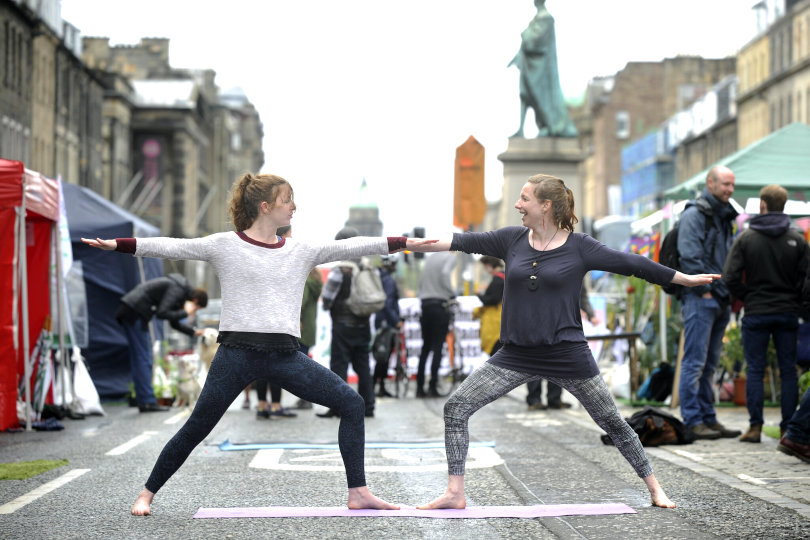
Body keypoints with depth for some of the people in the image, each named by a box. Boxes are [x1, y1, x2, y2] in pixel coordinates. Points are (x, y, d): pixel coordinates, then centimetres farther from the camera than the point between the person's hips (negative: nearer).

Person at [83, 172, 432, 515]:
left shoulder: (301, 251, 14)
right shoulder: (224, 246, 3)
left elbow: (349, 247, 9)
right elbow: (172, 248, -2)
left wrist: (404, 243, 4)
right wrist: (117, 245, -12)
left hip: (284, 355, 4)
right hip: (238, 350, -4)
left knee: (351, 404, -4)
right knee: (196, 428, -2)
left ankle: (358, 493, 2)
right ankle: (147, 493, 18)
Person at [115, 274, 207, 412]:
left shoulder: (180, 291, 19)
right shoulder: (178, 290, -11)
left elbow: (174, 323, 29)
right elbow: (162, 313, -22)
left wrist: (193, 332, 26)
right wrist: (185, 313, -10)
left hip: (130, 312, 10)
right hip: (134, 313, -10)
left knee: (139, 358, 10)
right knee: (143, 359, -9)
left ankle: (143, 402, 11)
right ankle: (148, 402, -8)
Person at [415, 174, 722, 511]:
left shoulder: (579, 247, -5)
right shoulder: (512, 240, 4)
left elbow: (631, 264, -1)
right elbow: (464, 242, 1)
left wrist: (686, 279, 1)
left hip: (567, 353, -3)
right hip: (516, 355, 3)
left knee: (613, 422, 5)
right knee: (456, 407, -7)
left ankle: (654, 488, 24)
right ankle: (455, 493, 0)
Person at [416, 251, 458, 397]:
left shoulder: (429, 258, 16)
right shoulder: (450, 257, -4)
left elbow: (421, 282, 15)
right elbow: (445, 273, -23)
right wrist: (452, 293, -12)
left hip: (425, 304, 6)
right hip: (440, 306, -6)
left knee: (425, 347, 12)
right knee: (437, 347, -3)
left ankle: (420, 387, 10)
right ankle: (432, 387, -7)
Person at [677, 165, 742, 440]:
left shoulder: (724, 217, 20)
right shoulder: (693, 215, -8)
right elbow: (690, 257, -15)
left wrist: (731, 294, 14)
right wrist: (705, 291, -16)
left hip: (720, 301, 9)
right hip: (699, 299, -9)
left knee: (710, 363, 12)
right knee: (695, 362, -8)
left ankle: (708, 418, 16)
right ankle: (692, 421, -6)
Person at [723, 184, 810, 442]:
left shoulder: (745, 238, -5)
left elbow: (731, 277, -10)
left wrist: (747, 298, 5)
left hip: (756, 314, -1)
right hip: (788, 314, 2)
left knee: (755, 370, 5)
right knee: (788, 371, 7)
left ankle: (755, 426, 2)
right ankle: (788, 428, 7)